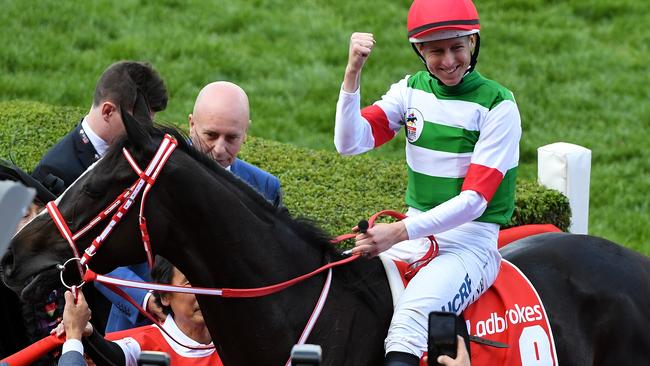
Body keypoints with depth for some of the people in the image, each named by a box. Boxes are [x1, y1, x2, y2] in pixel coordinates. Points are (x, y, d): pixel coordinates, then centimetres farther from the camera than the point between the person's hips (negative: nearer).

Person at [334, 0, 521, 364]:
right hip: (413, 233, 6)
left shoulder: (498, 105, -7)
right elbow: (351, 142, -4)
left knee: (412, 314, -33)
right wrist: (353, 71, -17)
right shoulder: (412, 91, 8)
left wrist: (400, 232, -24)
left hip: (470, 242, -6)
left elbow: (475, 198, -14)